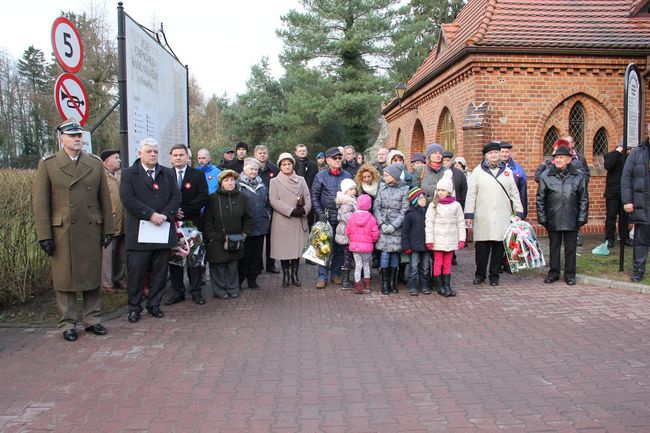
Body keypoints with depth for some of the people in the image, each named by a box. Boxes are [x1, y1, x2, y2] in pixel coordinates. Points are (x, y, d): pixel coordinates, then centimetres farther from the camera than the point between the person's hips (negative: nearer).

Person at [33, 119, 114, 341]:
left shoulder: (95, 163, 9)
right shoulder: (48, 164, 1)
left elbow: (105, 199, 8)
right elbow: (40, 203, -2)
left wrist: (108, 229, 4)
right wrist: (44, 235, -7)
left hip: (92, 231, 2)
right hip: (62, 233, -2)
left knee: (93, 276, 9)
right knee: (65, 279, 6)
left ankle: (92, 319, 21)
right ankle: (68, 323, 17)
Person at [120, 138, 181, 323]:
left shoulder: (168, 173, 12)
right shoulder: (129, 174, 2)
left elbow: (176, 197, 5)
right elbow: (127, 199, -11)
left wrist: (165, 215, -11)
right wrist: (151, 214, -17)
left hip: (163, 230, 3)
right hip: (139, 232, -3)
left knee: (160, 272, 9)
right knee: (136, 272, 2)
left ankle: (154, 304, 22)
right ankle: (134, 307, 15)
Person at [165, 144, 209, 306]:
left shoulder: (198, 175, 3)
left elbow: (203, 197, -6)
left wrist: (184, 210, -14)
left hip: (193, 222, -1)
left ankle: (196, 291, 14)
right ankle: (178, 292, 15)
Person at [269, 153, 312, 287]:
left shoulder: (301, 180, 11)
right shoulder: (275, 181, 3)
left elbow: (308, 198, 5)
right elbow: (274, 201, -8)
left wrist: (304, 209, -16)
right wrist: (291, 211, -16)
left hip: (299, 221, 2)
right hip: (282, 221, -2)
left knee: (297, 248, 5)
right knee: (284, 249, 2)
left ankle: (295, 275, 15)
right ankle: (286, 275, 14)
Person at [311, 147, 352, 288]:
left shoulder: (347, 176, 8)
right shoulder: (321, 176, 2)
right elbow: (314, 197, 0)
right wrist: (321, 214, -8)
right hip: (326, 218, -2)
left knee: (340, 248, 9)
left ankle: (336, 274, 22)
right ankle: (322, 276, 7)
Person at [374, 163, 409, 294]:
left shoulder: (404, 190, -1)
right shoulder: (382, 188, 7)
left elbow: (404, 211, -5)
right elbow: (377, 207, 5)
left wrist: (393, 226, -13)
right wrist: (381, 223, -8)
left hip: (397, 226, -1)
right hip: (383, 226, 1)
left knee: (395, 253, 4)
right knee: (384, 253, -2)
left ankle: (393, 283, 16)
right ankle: (384, 284, 5)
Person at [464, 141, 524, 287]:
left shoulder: (507, 171, 13)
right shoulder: (478, 171, 5)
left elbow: (514, 194, 15)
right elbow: (471, 194, 3)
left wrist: (518, 212, 9)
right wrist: (469, 214, -3)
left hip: (502, 218, 2)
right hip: (482, 218, -2)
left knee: (498, 247, 5)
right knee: (481, 247, 1)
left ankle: (494, 275, 17)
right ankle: (480, 274, 16)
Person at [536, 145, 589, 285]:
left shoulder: (579, 176, 1)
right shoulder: (546, 176, 0)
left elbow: (584, 199, 5)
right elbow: (539, 199, 4)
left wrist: (582, 218, 0)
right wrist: (542, 218, 0)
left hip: (571, 220, 0)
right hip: (553, 219, 0)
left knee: (570, 248, 8)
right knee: (554, 247, 10)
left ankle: (570, 274, 20)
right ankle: (553, 272, 22)